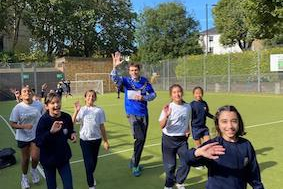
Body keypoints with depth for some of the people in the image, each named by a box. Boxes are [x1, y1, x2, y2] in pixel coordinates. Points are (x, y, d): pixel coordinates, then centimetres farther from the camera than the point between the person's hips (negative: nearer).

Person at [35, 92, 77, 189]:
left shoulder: (67, 117, -9)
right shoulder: (43, 120, -20)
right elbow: (38, 142, -23)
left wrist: (72, 134, -12)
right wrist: (51, 132, -36)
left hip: (63, 158, 3)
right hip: (48, 159, -2)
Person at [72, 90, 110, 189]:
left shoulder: (99, 110, 0)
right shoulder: (81, 110, 0)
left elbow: (102, 127, 4)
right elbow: (73, 122, -14)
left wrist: (105, 141, 6)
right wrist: (76, 110, -26)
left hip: (96, 139, 2)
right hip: (85, 139, -2)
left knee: (94, 160, 16)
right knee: (88, 161, -3)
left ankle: (91, 176, 44)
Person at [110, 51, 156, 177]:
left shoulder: (145, 81, 2)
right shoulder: (126, 80, -3)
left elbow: (153, 94, 6)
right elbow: (114, 79, -21)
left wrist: (143, 98, -12)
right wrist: (115, 66, -37)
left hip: (144, 114, 4)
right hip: (132, 114, -3)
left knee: (142, 139, 9)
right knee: (139, 138, -17)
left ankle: (134, 162, 30)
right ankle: (135, 165, 2)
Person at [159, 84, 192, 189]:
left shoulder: (188, 107, -2)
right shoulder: (168, 108, -14)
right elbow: (162, 126, -21)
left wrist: (188, 130, 1)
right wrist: (166, 115, -37)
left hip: (182, 139, 3)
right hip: (169, 139, -3)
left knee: (186, 163, 3)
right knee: (170, 165, 5)